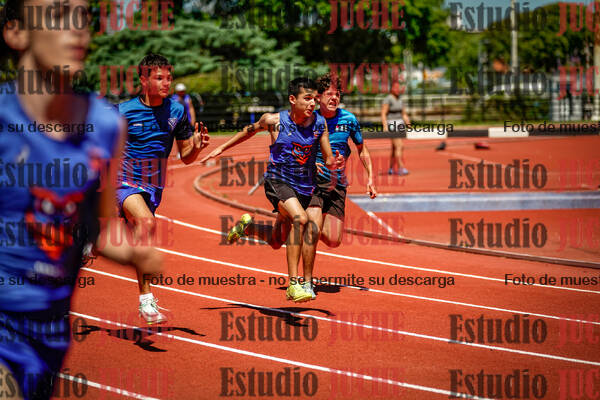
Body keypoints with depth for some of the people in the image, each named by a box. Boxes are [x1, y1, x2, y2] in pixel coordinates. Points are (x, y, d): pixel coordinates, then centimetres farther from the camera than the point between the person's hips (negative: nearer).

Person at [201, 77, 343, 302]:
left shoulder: (319, 123, -5)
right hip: (277, 181, -4)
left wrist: (334, 163, -23)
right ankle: (293, 283, -29)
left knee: (276, 242, 16)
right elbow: (249, 131, 10)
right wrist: (222, 148, 16)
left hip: (304, 187, 4)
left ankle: (247, 226, 49)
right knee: (300, 219, -32)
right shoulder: (274, 121, -10)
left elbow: (328, 159, 0)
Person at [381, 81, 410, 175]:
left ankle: (391, 169, 17)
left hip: (400, 125, 8)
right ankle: (401, 168, -20)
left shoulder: (399, 100, 14)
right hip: (392, 125, -8)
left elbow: (404, 114, 19)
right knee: (398, 146, -17)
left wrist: (408, 123, 7)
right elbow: (383, 114, -14)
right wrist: (385, 127, -22)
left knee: (395, 148, 10)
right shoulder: (387, 99, -10)